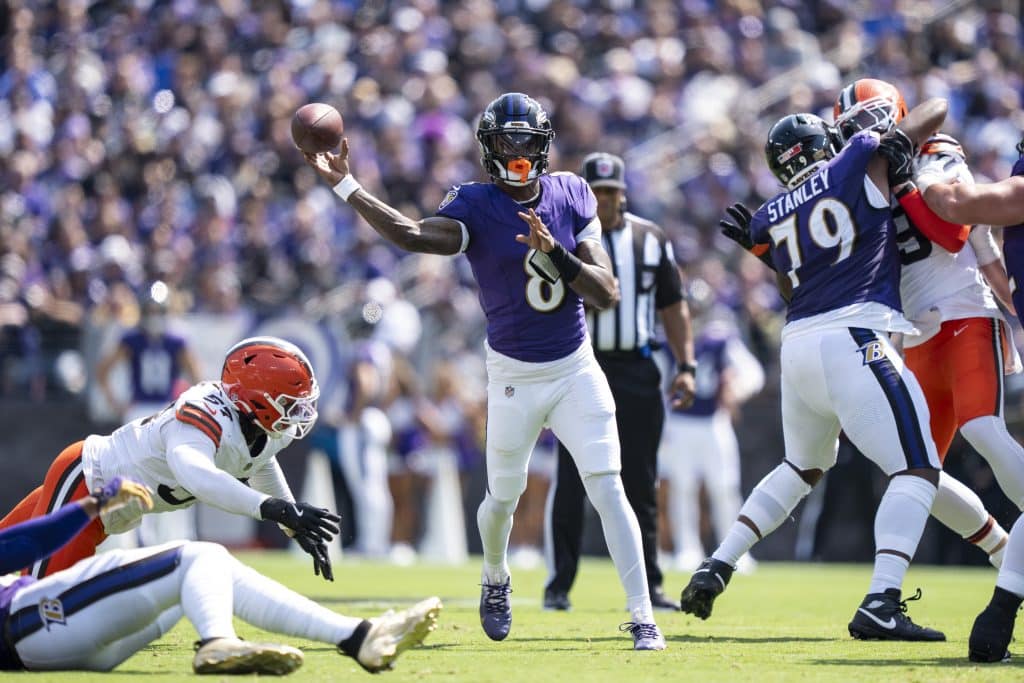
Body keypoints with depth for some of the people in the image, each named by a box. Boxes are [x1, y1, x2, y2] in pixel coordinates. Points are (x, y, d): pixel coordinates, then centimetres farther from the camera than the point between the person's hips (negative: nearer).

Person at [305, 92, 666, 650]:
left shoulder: (571, 195, -3)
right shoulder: (474, 206, -12)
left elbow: (607, 294, -8)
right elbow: (413, 235, -33)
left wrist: (555, 253, -24)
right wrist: (344, 186, -40)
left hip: (575, 371, 1)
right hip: (513, 378, -1)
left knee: (608, 489, -9)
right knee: (503, 496, 13)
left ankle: (643, 619, -7)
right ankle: (495, 579, 46)